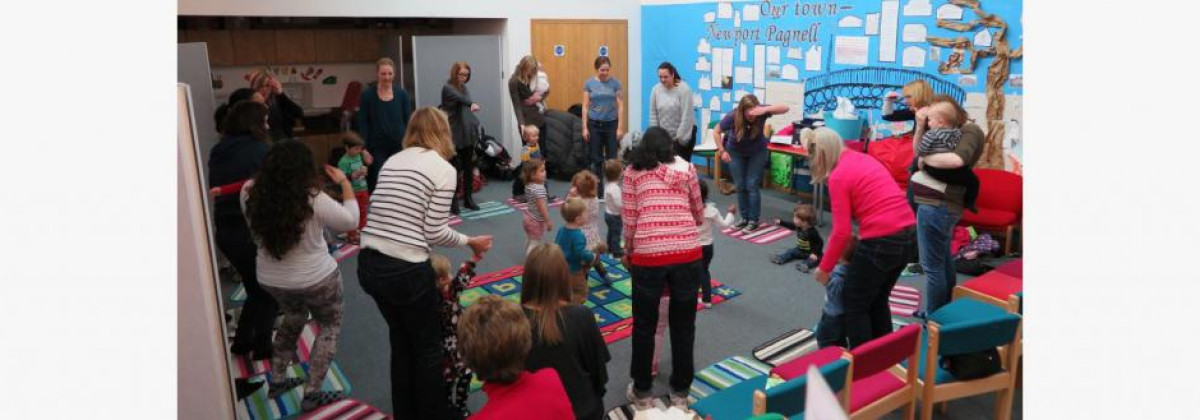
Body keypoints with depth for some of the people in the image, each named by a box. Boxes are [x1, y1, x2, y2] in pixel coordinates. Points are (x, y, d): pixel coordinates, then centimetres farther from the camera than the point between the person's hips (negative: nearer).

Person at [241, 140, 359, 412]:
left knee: (294, 318, 32)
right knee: (330, 326, 18)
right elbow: (350, 220, -12)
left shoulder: (251, 193, -14)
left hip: (270, 280, 5)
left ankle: (277, 381, 38)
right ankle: (312, 395, 15)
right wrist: (345, 182, -3)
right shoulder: (313, 199, -27)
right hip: (316, 279, -5)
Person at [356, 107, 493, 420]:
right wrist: (469, 241, 7)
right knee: (428, 345, 16)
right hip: (406, 270, -6)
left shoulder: (391, 161, 11)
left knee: (401, 340, 26)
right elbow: (434, 233, -9)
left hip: (369, 265, 7)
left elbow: (389, 216, 9)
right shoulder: (443, 168, -7)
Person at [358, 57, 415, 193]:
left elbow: (408, 122, 5)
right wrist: (364, 149, -6)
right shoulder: (367, 95, -1)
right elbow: (363, 124, -1)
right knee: (378, 183, 0)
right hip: (377, 147, -1)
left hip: (399, 146, 2)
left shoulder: (402, 94, 2)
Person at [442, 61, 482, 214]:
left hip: (468, 134, 7)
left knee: (469, 167, 9)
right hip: (454, 135, -7)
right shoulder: (447, 88, -10)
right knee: (455, 168, -4)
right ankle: (453, 201, 5)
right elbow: (460, 99, -31)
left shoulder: (464, 88, 12)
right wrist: (472, 103, -50)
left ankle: (468, 198, 19)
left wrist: (475, 126, 12)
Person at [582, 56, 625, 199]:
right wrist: (584, 128, -3)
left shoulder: (615, 83, -1)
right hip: (594, 124, 0)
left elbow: (620, 106, 0)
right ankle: (597, 192, 13)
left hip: (611, 124, 0)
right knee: (596, 159, 5)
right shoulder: (589, 83, 0)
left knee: (611, 158, 2)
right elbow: (585, 107, 2)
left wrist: (620, 127, -5)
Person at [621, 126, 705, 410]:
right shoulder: (686, 168, 13)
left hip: (648, 255, -1)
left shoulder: (633, 171, 9)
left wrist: (628, 252, 18)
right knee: (683, 325, 16)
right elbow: (698, 215, 18)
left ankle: (642, 392, 28)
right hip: (687, 252, 1)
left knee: (644, 325, 15)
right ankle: (680, 392, 28)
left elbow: (629, 219, 3)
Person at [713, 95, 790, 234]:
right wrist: (722, 150, -19)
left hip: (757, 152, -1)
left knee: (752, 185, -6)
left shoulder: (761, 113, -30)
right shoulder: (732, 117, -29)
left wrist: (766, 109, -53)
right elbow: (716, 132, -13)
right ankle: (745, 218, 19)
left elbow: (785, 108, -38)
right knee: (740, 186, 5)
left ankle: (754, 220, 5)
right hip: (736, 152, 1)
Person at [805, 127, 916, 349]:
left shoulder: (838, 176, -10)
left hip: (882, 240, -9)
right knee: (878, 301, 24)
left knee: (855, 305, 9)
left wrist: (824, 269, 0)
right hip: (908, 233, 9)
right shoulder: (862, 158, 13)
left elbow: (842, 233, -12)